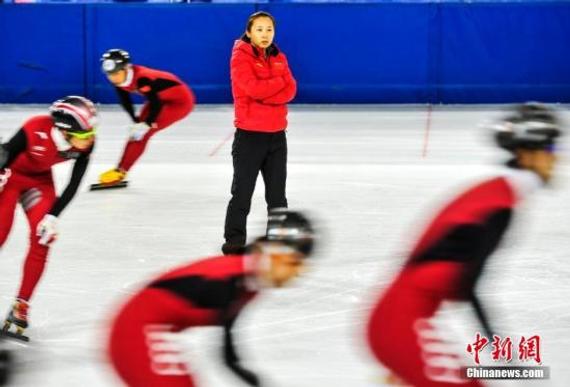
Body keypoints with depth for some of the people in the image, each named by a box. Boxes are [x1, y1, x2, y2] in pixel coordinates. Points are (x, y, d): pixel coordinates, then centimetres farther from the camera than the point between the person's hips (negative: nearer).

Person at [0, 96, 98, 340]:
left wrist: (53, 216, -17)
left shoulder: (85, 143, -23)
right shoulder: (34, 131, -38)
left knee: (42, 239, -6)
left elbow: (73, 185, -14)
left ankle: (21, 306, 3)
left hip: (40, 178, 4)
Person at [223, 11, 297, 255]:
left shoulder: (279, 58, 11)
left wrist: (264, 94, -16)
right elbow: (253, 87, -21)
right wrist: (279, 82, -7)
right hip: (249, 134, -5)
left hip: (277, 134, 5)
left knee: (277, 194, 11)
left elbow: (290, 91, -1)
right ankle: (234, 241, 4)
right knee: (242, 192, -1)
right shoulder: (241, 57, -6)